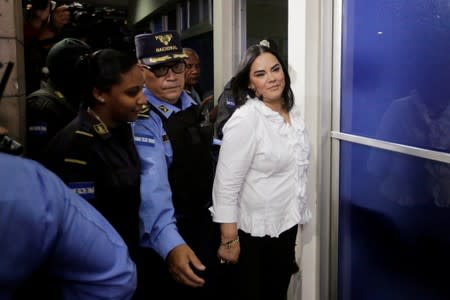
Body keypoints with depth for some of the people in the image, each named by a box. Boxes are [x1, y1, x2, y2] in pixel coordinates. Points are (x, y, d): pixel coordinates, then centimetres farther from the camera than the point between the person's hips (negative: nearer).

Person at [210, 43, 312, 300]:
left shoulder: (293, 112, 2)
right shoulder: (245, 120, -20)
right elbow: (226, 185, -21)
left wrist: (298, 214, 16)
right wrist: (229, 240, -20)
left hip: (287, 224, 7)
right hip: (255, 231, -6)